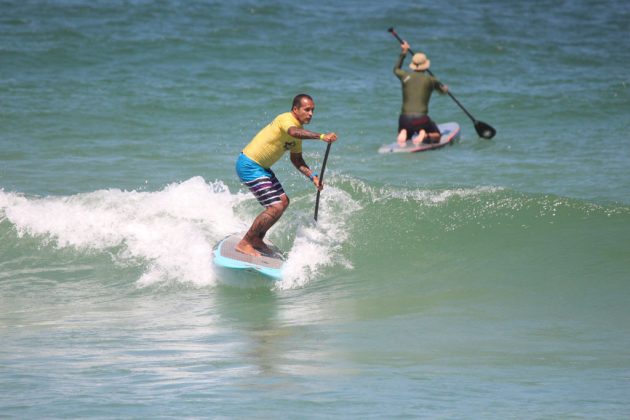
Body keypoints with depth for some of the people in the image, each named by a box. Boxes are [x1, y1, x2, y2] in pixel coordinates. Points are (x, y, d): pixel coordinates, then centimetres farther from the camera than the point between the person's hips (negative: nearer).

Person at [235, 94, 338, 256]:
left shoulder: (299, 128, 10)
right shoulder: (286, 119, -20)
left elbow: (296, 158, 16)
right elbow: (294, 132, -45)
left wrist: (313, 176, 3)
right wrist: (321, 136, -54)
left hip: (261, 167, 10)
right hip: (249, 166, -10)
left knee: (283, 201, 15)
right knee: (275, 207, -14)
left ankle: (256, 239, 25)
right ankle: (244, 244, -4)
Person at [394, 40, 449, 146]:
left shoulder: (405, 76, 5)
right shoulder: (430, 80, 0)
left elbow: (396, 69, 31)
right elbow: (444, 90, 21)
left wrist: (403, 53, 39)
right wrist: (445, 88, 45)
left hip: (405, 119, 3)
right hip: (421, 119, -2)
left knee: (403, 140, 29)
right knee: (436, 136, 23)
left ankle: (403, 134, -8)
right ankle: (424, 136, -11)